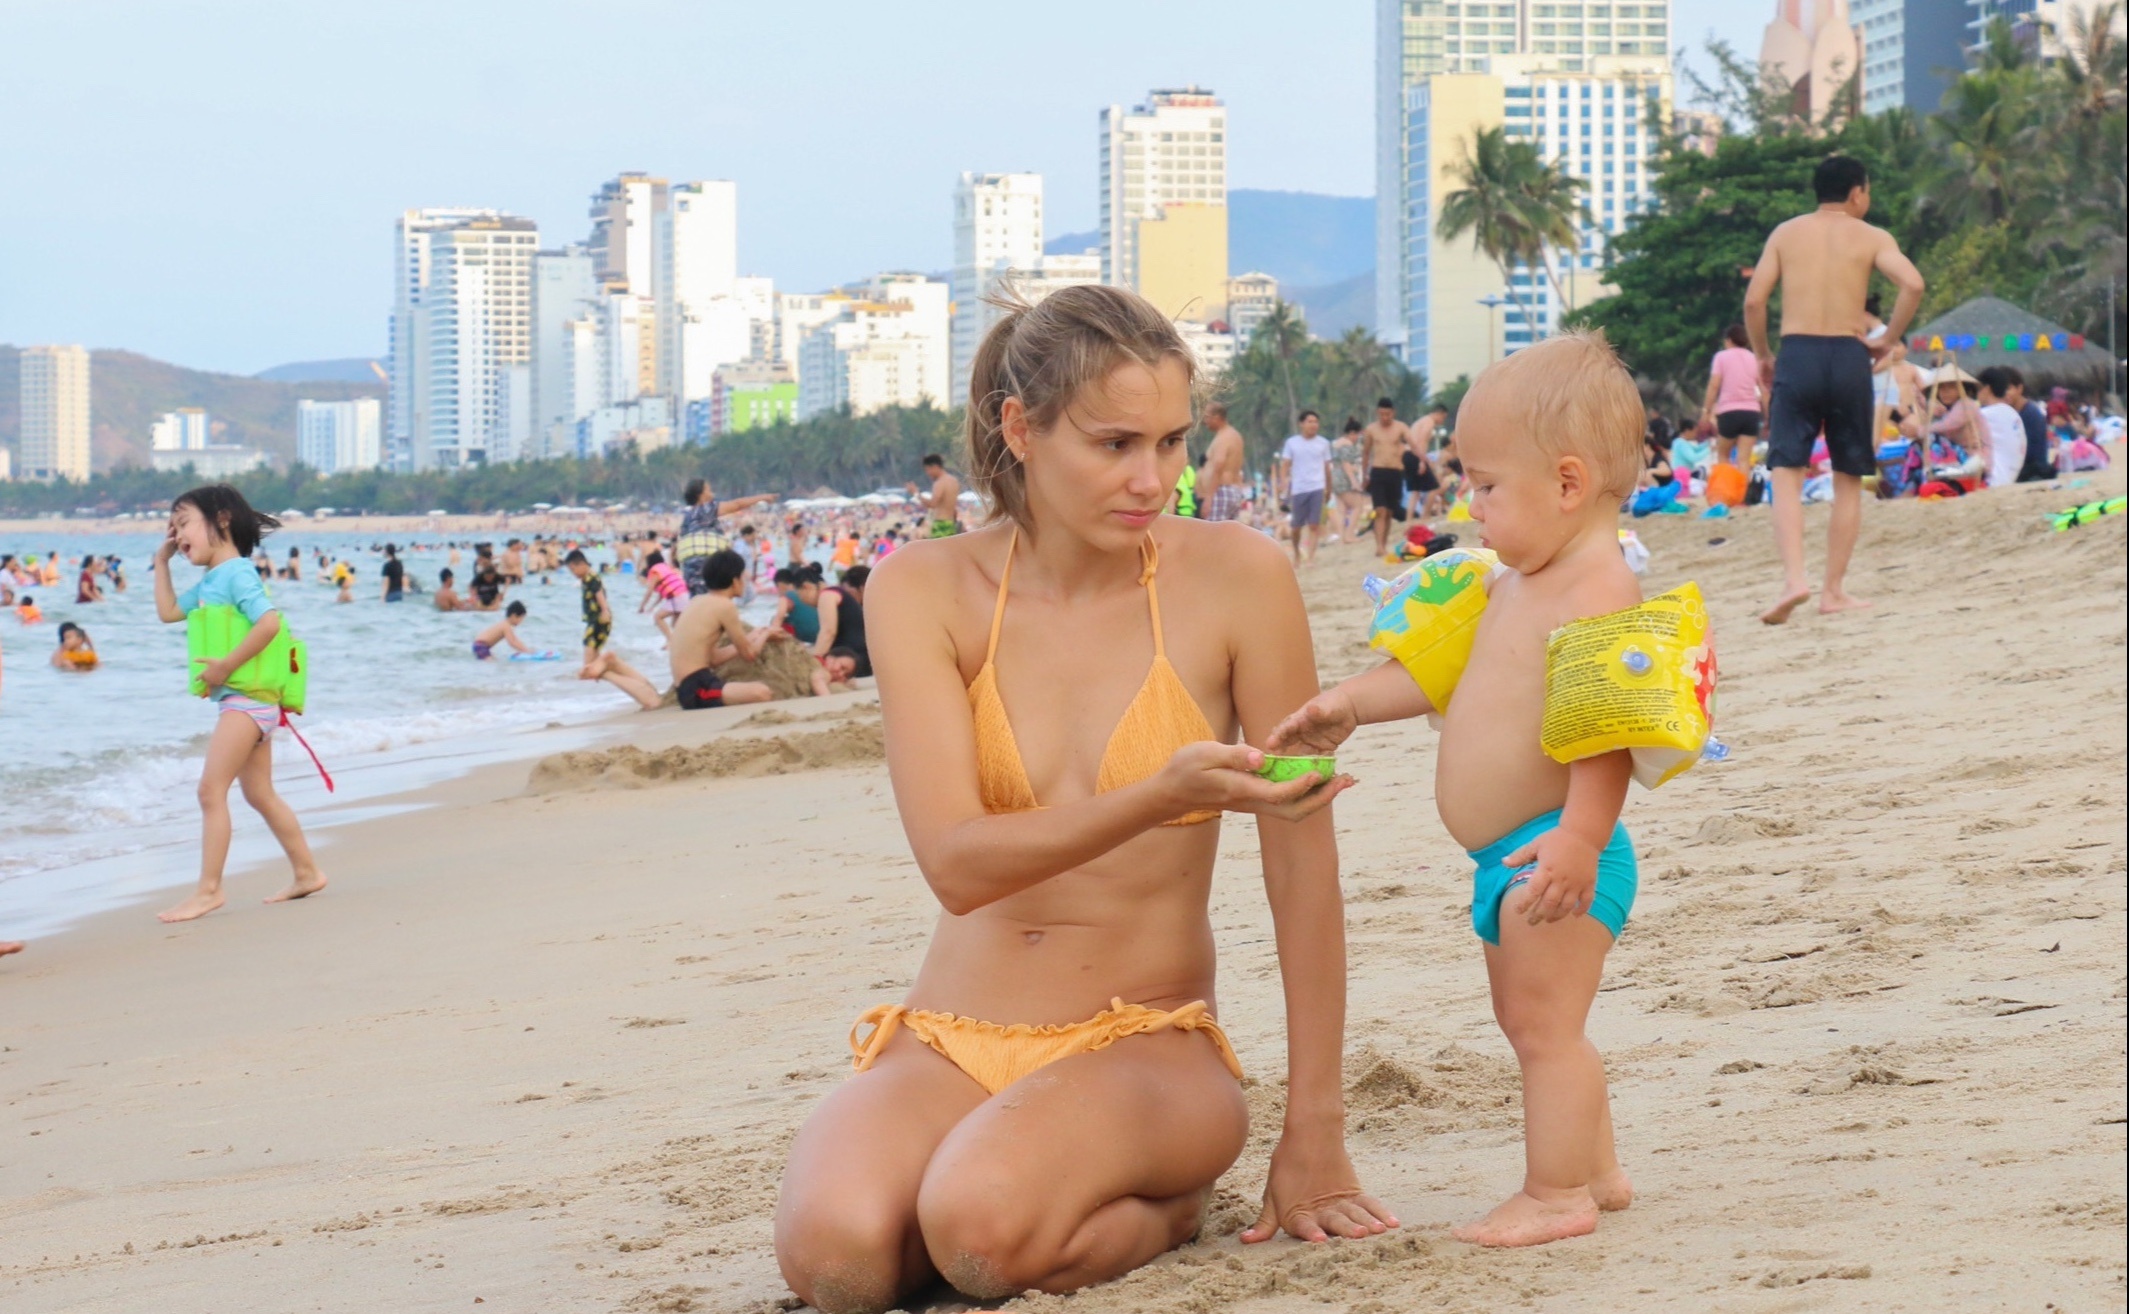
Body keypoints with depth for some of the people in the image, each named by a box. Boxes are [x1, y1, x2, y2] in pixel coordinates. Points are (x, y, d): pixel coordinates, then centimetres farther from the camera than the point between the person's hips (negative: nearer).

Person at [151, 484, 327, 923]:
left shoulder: (236, 573, -13)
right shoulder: (209, 584, 15)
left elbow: (269, 622, -25)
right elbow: (169, 612, 22)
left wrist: (226, 665, -23)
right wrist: (162, 562, 19)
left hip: (245, 698, -10)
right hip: (236, 700, 10)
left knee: (211, 790, -12)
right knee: (261, 794, 16)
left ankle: (209, 889, -11)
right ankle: (306, 873, 25)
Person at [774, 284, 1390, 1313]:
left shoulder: (1232, 578, -7)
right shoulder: (925, 592, -3)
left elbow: (1301, 856, -3)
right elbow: (957, 863, -15)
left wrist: (1312, 1138, -4)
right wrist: (1166, 796, -31)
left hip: (1145, 1045, -2)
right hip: (950, 1038, 2)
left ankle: (1164, 1204, 0)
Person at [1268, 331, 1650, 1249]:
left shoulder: (1598, 591, -19)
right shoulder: (1517, 586, 13)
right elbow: (1440, 667, 23)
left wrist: (1580, 836, -35)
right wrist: (1350, 705, 14)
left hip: (1555, 855, -11)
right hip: (1508, 859, 11)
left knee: (1544, 1025, -8)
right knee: (1531, 1025, 19)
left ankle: (1557, 1193, -3)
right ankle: (1595, 1171, 29)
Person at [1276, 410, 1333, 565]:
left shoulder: (1323, 443, 7)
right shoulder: (1292, 442, 4)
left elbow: (1327, 467, 12)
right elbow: (1285, 465, 3)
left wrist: (1329, 488, 15)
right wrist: (1283, 483, -12)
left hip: (1317, 488, 0)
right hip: (1298, 488, 0)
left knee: (1313, 525, -9)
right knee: (1296, 526, 8)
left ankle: (1310, 556, -11)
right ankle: (1297, 554, 29)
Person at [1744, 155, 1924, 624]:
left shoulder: (1785, 234, 10)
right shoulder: (1871, 237, 6)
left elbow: (1753, 301, 2)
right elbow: (1912, 284, -11)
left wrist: (1763, 356, 15)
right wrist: (1887, 340, 1)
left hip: (1796, 355, 0)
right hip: (1848, 357, 0)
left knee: (1786, 473, -3)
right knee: (1848, 479, 11)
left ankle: (1793, 577, -23)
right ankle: (1835, 590, 9)